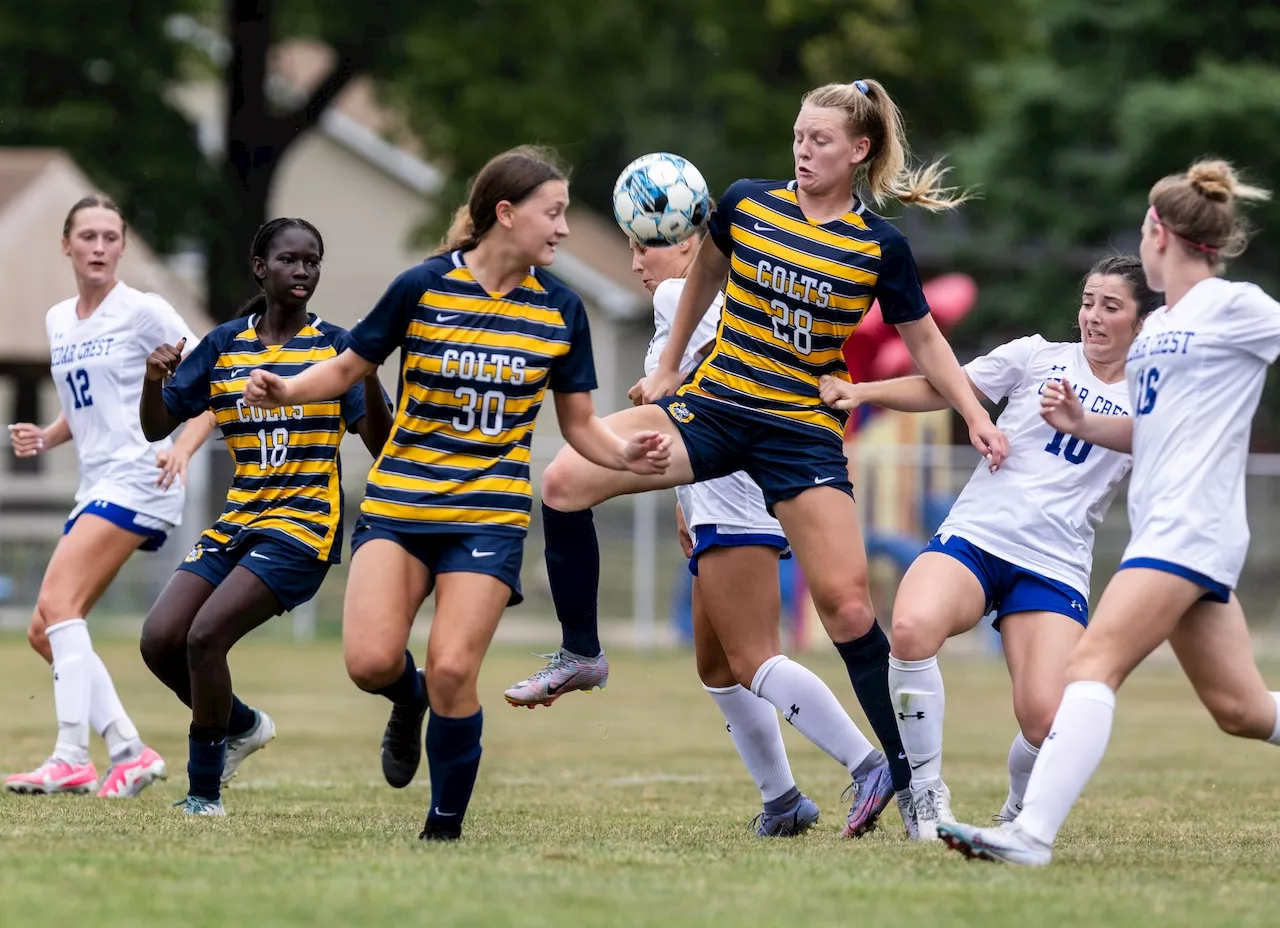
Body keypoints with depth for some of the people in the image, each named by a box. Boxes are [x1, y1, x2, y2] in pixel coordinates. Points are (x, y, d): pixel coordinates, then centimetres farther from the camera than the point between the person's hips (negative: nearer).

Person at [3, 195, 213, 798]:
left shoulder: (144, 312, -5)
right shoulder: (58, 321, 16)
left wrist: (182, 449, -20)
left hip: (139, 479, -8)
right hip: (96, 487, 8)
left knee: (57, 600, -22)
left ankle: (72, 758, -27)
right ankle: (129, 752, 5)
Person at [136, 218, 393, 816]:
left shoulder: (334, 345, -1)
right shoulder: (224, 345, 9)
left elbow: (379, 445, -7)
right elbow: (156, 428, 10)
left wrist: (368, 376, -23)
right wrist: (154, 380, -11)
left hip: (302, 525, -5)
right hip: (237, 520, 5)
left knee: (205, 635, -20)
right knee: (159, 639, -8)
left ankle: (204, 790, -7)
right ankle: (241, 725, 20)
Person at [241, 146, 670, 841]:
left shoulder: (561, 309, 2)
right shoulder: (423, 287, -5)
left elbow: (579, 425, 8)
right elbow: (348, 368, 6)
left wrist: (626, 456, -12)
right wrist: (287, 389, -12)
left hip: (489, 516, 1)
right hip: (399, 504, 0)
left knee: (452, 670, -13)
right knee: (371, 661, -17)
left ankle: (445, 829, 6)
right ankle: (408, 702, 22)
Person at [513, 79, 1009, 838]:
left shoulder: (880, 248, -5)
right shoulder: (746, 205, 0)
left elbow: (923, 339, 7)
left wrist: (977, 416, -3)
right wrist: (669, 365, 24)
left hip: (804, 431, -3)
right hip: (713, 405, 3)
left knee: (846, 604, -11)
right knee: (567, 480, -15)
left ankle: (905, 773, 1)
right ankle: (581, 655, 1)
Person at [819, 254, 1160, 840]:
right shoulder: (1038, 357, 10)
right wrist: (861, 392, -3)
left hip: (1055, 567, 0)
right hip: (975, 537, 0)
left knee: (1045, 720, -20)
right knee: (912, 628, -33)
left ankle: (1019, 810, 16)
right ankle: (927, 796, -17)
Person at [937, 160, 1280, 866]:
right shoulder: (1158, 325, 20)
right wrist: (1082, 424, 12)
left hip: (1190, 528, -9)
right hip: (1162, 528, 9)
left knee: (1093, 663, -18)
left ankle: (1032, 834, -27)